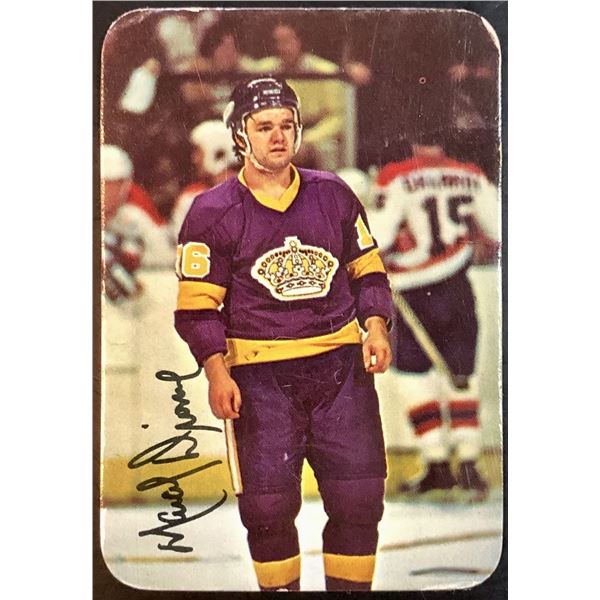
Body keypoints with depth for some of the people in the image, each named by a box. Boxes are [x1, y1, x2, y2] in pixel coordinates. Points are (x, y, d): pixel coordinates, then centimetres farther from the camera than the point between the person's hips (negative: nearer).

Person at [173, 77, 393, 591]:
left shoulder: (333, 195, 9)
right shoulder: (213, 212, 0)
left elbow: (367, 270, 16)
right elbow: (198, 305, -2)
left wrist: (375, 327, -1)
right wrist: (217, 372, -14)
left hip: (340, 362, 3)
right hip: (259, 371, -2)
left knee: (359, 498, 0)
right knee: (269, 505, -4)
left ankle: (351, 588, 19)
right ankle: (279, 588, 18)